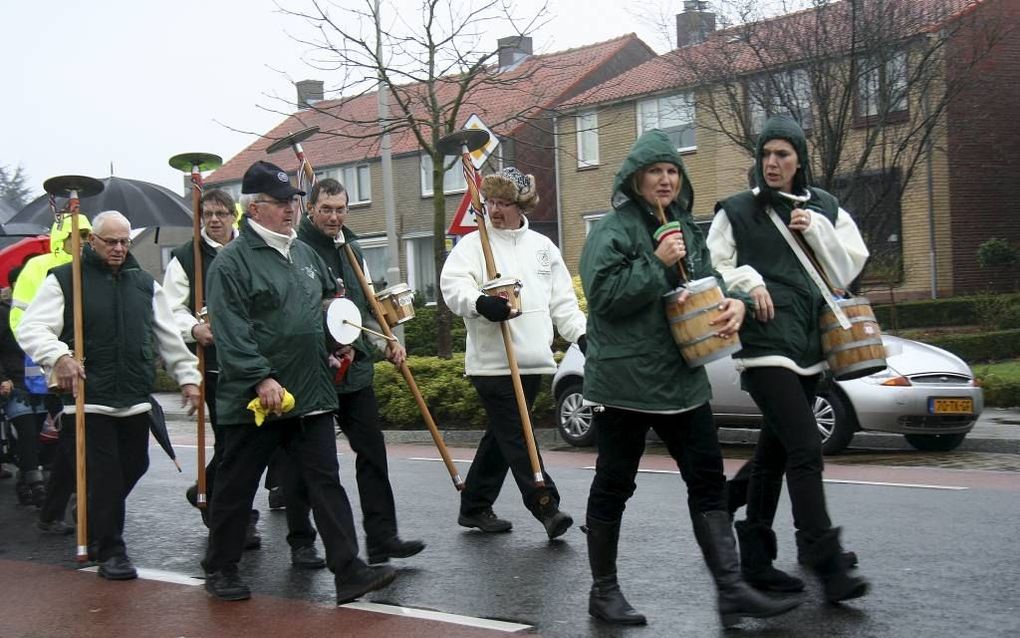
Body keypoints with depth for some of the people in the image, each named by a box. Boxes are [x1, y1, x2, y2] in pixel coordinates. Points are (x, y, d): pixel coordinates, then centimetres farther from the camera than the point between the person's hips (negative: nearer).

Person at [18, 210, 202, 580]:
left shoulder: (144, 283, 14)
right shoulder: (65, 280, -1)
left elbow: (169, 336, 18)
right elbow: (31, 329, -9)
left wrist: (187, 376, 12)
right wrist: (58, 356, -27)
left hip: (135, 399, 5)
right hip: (89, 398, -5)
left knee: (134, 466, 11)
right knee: (105, 474, -5)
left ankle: (96, 526, 35)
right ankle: (111, 552, 6)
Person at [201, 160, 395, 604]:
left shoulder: (304, 253, 14)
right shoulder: (231, 262, -10)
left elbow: (332, 299, 30)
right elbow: (230, 331, -17)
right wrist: (261, 379, -24)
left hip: (311, 395, 6)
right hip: (254, 399, -6)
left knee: (325, 482, 3)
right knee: (236, 485, 8)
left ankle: (348, 571, 5)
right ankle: (220, 570, 25)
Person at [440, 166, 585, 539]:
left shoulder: (542, 246, 15)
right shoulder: (472, 243, 1)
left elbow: (562, 300, 17)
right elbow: (452, 285, -15)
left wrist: (581, 334, 6)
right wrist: (480, 303, -34)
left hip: (533, 362, 5)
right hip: (493, 363, -5)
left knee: (501, 436, 12)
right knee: (516, 437, -9)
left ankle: (475, 507, 24)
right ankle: (546, 507, -5)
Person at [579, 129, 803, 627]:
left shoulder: (686, 228, 14)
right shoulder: (612, 230, -7)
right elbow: (603, 295, -17)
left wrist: (733, 303, -6)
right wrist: (657, 265, -20)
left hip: (682, 379, 7)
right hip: (624, 381, -7)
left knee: (707, 481, 4)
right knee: (613, 486, 5)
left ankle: (731, 590, 8)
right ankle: (603, 591, 18)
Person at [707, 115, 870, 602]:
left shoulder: (824, 209, 13)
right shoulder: (737, 210, 3)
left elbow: (849, 268, 8)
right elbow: (713, 267, 3)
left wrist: (815, 230, -5)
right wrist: (749, 282, -12)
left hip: (808, 344, 5)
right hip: (764, 343, -5)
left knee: (774, 450, 11)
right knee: (805, 448, -15)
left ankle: (756, 558, 21)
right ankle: (826, 564, -12)